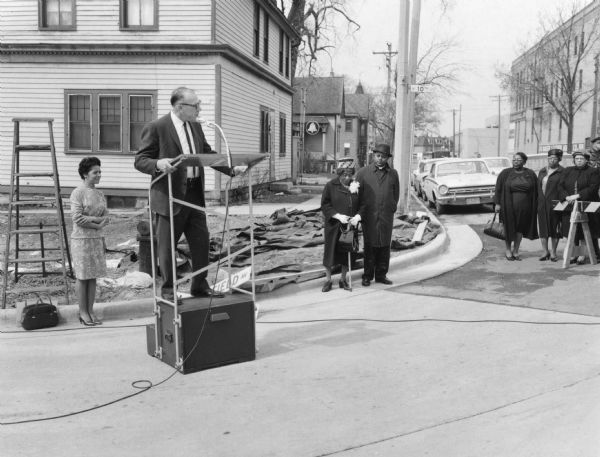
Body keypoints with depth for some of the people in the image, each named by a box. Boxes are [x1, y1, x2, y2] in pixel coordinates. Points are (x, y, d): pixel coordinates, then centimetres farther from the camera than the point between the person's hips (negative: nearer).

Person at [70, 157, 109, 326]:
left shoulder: (100, 194, 11)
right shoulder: (78, 193, -8)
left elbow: (106, 218, 6)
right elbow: (77, 218, -16)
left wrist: (90, 218, -12)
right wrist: (96, 224, -10)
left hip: (97, 239, 6)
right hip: (81, 239, -6)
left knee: (93, 276, 8)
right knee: (82, 277, 1)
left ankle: (90, 311, 15)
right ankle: (83, 312, 9)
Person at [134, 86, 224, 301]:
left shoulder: (196, 126, 12)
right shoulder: (155, 128, -9)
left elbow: (207, 152, 20)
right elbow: (139, 160, -8)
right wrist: (158, 164, -30)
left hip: (195, 193, 7)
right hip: (170, 195, -6)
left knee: (201, 240, 9)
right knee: (167, 245, 4)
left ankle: (200, 285, 23)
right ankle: (168, 289, 19)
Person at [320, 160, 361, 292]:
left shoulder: (356, 186, 3)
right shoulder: (330, 186, -6)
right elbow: (324, 205, -6)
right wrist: (338, 216, -18)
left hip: (350, 226, 3)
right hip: (333, 226, -2)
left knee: (348, 254, 8)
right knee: (330, 252, 3)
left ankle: (343, 279, 24)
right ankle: (328, 279, 17)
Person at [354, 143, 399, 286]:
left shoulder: (393, 174, 10)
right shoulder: (363, 172, 3)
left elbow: (396, 194, 17)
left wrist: (391, 209, 7)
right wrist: (359, 213, -6)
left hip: (386, 216, 2)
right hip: (369, 216, -2)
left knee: (385, 246, 5)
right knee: (370, 247, 0)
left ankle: (381, 275, 15)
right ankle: (367, 276, 8)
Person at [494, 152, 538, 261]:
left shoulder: (531, 174, 3)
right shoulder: (505, 173, -1)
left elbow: (535, 191, 5)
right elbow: (498, 189, -1)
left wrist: (535, 206, 1)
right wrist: (497, 203, -8)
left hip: (524, 208, 2)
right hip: (508, 206, -2)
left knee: (520, 228, 8)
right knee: (509, 228, 5)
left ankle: (515, 251, 21)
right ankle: (508, 250, 21)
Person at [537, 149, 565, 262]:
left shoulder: (562, 172, -1)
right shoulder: (542, 171, 15)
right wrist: (537, 202, 9)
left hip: (554, 204, -4)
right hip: (542, 204, 5)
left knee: (554, 228, 2)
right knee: (543, 228, 5)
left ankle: (553, 253, 11)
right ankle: (545, 251, 15)